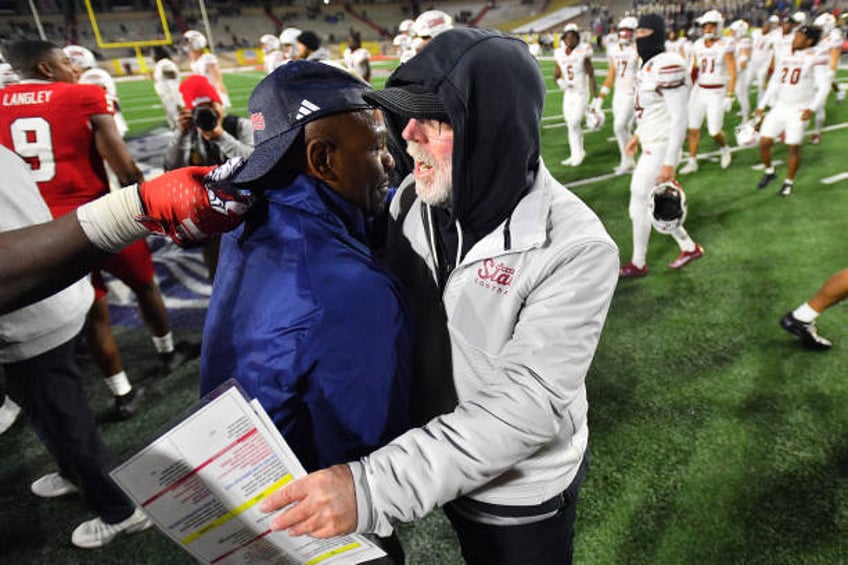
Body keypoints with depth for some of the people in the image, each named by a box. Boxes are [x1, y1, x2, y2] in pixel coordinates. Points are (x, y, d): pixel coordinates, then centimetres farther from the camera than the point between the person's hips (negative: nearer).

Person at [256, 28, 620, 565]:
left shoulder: (575, 250, -28)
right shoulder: (413, 198, -12)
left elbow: (526, 405, -31)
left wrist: (375, 486, -35)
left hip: (523, 495, -3)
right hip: (445, 468, 4)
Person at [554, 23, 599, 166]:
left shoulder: (583, 52, -9)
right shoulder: (560, 54, 4)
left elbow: (591, 75, -8)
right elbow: (556, 76, 14)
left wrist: (595, 96, -10)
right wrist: (561, 83, -10)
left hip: (581, 94, -5)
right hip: (568, 94, 5)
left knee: (575, 123, -12)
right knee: (571, 125, 8)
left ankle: (579, 153, 5)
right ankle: (575, 154, 19)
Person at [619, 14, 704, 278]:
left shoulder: (668, 67, -21)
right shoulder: (650, 63, 8)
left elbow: (679, 119, -22)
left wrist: (670, 162, -22)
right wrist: (638, 134, 27)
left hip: (660, 148, -10)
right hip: (651, 144, 10)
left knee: (639, 206, 1)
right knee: (654, 204, 18)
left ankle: (638, 264, 19)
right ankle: (690, 247, 34)